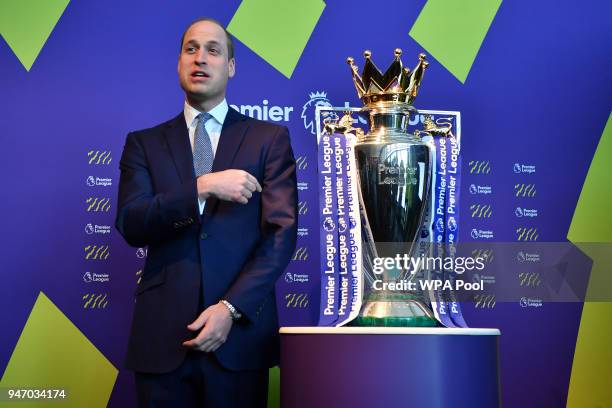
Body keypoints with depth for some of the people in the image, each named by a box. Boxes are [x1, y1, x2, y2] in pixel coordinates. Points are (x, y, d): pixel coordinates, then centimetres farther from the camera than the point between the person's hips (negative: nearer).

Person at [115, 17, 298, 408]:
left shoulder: (270, 138, 6)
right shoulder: (144, 143, 10)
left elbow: (282, 232, -3)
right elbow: (131, 224, -4)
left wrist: (231, 307, -13)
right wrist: (202, 188, -17)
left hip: (240, 334, -1)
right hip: (161, 336, 1)